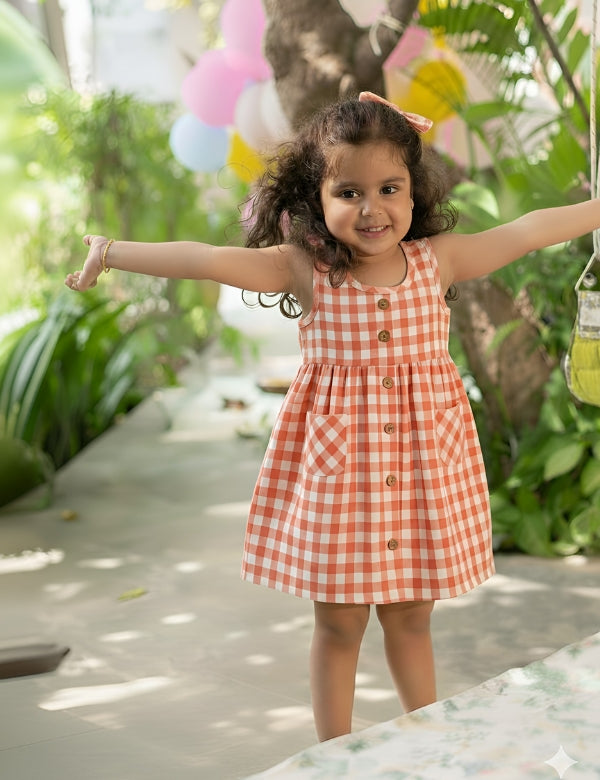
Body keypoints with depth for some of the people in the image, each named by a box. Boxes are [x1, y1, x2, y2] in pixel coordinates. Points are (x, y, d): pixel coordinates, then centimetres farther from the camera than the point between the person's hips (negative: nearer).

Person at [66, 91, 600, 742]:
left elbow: (529, 231, 2)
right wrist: (111, 252, -26)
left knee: (411, 617, 15)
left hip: (422, 466, 2)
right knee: (338, 624, 10)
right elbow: (210, 260, -19)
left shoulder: (437, 259, -1)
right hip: (336, 468, -2)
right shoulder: (307, 268, -9)